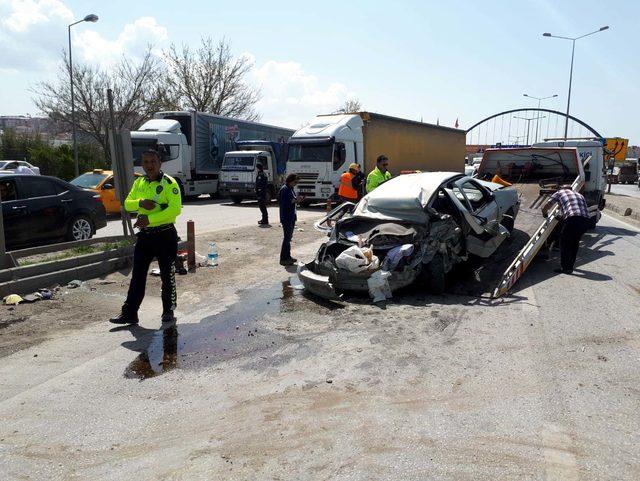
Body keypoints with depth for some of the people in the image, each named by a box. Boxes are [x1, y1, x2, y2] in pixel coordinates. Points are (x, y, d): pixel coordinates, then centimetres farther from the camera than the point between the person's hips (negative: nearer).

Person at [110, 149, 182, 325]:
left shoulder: (169, 183, -11)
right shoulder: (139, 183, 11)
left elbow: (175, 209, -21)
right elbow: (127, 203, 11)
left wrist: (149, 219, -23)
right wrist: (140, 202, -12)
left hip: (165, 235, -6)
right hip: (145, 234, 6)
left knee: (167, 276, 6)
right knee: (137, 275, 7)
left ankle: (168, 311, 20)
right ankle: (129, 313, 13)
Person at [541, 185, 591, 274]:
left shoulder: (559, 193, 22)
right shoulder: (579, 195, 35)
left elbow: (545, 208, 19)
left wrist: (545, 214, 41)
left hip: (572, 219, -5)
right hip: (586, 220, 5)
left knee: (564, 242, 12)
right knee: (575, 242, 23)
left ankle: (565, 268, 9)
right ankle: (570, 266, 29)